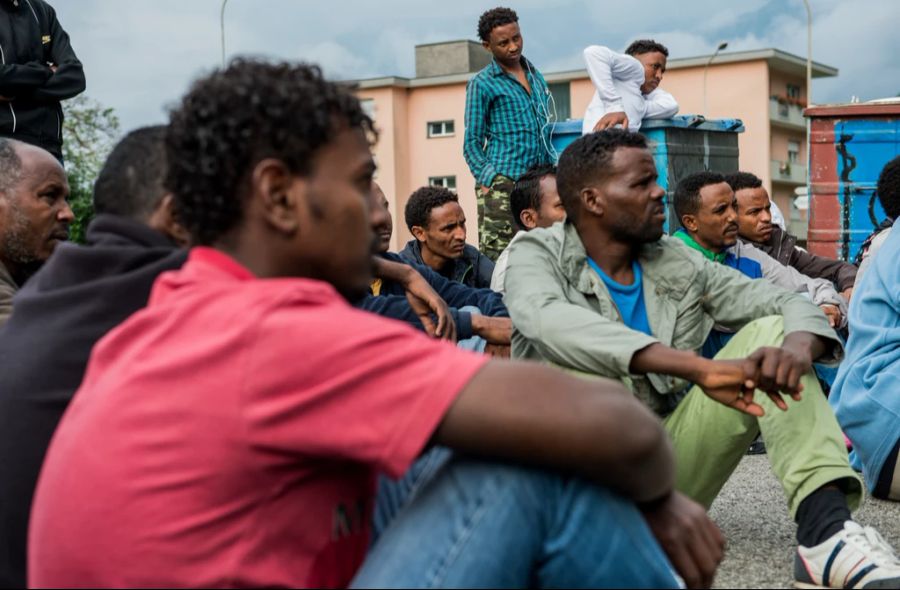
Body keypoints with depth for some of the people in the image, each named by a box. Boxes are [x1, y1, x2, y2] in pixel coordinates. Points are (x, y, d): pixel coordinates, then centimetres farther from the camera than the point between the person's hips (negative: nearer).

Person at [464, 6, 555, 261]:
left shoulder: (535, 74, 18)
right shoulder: (482, 84, 2)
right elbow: (472, 142, 0)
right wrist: (487, 180, -11)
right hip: (503, 183, -5)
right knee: (496, 258, -10)